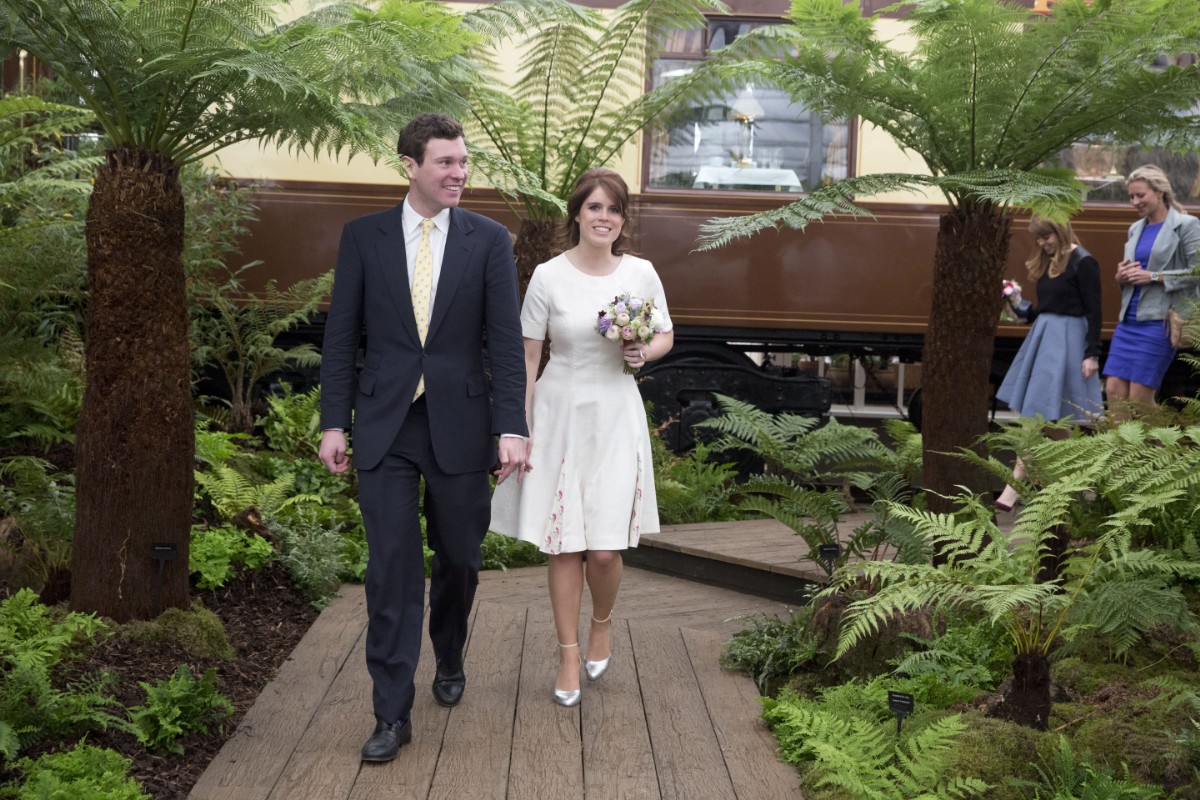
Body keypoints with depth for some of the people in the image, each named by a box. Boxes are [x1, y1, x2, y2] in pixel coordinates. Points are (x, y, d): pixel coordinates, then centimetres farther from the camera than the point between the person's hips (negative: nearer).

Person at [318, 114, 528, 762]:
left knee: (457, 559, 13)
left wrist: (511, 427, -11)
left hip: (459, 424, 0)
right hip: (385, 424, 0)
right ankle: (392, 713, 8)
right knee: (392, 568, -2)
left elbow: (506, 340, -4)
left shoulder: (489, 240, 0)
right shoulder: (364, 236, 3)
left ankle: (449, 662, 40)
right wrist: (333, 422, 0)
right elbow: (341, 336, 4)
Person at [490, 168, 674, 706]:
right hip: (560, 414, -1)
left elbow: (666, 336, 14)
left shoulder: (641, 273, 0)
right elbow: (526, 358, -2)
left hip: (615, 417, 1)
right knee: (563, 544, 4)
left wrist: (644, 353, -9)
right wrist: (518, 430, -5)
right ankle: (568, 653, 20)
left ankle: (602, 625, 29)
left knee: (605, 548, -3)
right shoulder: (549, 276, -6)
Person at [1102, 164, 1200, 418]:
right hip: (1129, 318, 7)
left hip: (1158, 319, -7)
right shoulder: (1135, 229, 16)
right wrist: (1122, 276, 3)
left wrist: (1155, 277, -16)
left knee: (1140, 397, -8)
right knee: (1114, 389, 1)